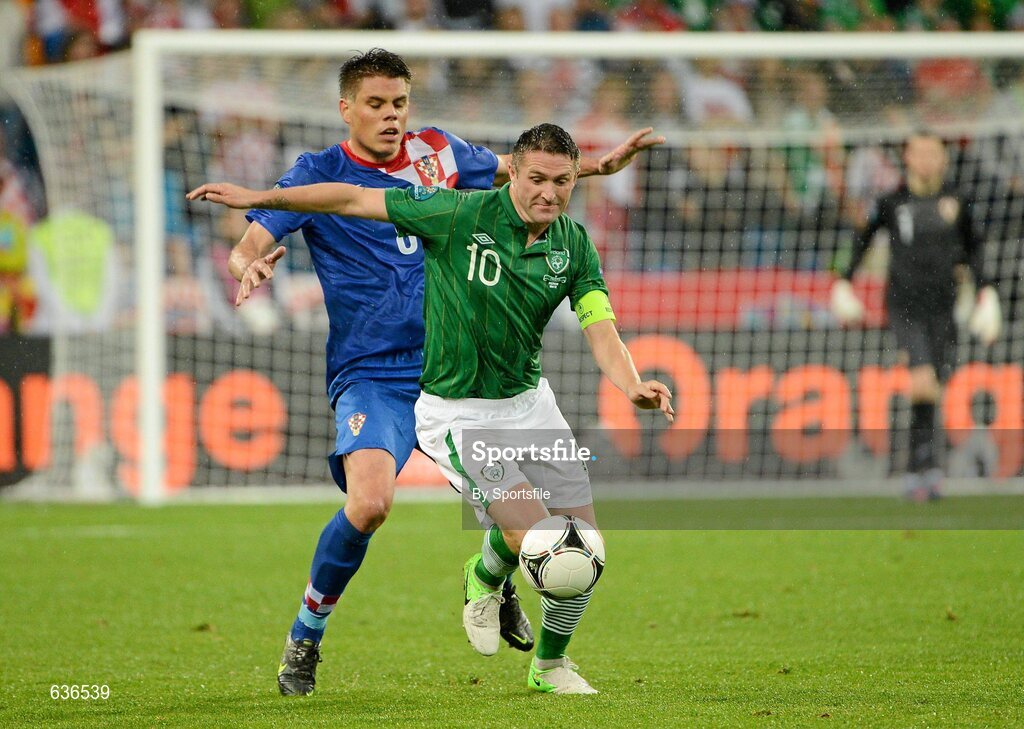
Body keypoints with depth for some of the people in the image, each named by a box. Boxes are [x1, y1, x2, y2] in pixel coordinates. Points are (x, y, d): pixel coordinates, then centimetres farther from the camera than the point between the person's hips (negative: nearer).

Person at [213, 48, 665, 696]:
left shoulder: (437, 153, 7)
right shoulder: (319, 175, -5)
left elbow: (515, 170, 26)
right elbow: (249, 246, -13)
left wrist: (599, 164, 22)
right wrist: (249, 266, -36)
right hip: (371, 375, -5)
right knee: (370, 502, -30)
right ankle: (306, 638, -9)